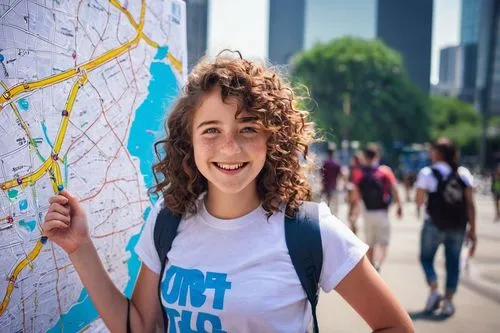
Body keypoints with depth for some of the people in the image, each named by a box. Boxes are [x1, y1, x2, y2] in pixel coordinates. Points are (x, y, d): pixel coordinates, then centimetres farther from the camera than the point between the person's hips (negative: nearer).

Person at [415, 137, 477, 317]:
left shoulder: (427, 173, -7)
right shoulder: (464, 173, 2)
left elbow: (419, 201, -11)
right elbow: (470, 204, -1)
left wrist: (419, 209, 12)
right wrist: (472, 231, 2)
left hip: (435, 224, -3)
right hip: (458, 226, 3)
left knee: (426, 258, 16)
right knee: (453, 262, 12)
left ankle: (434, 290, -1)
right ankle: (448, 301, 12)